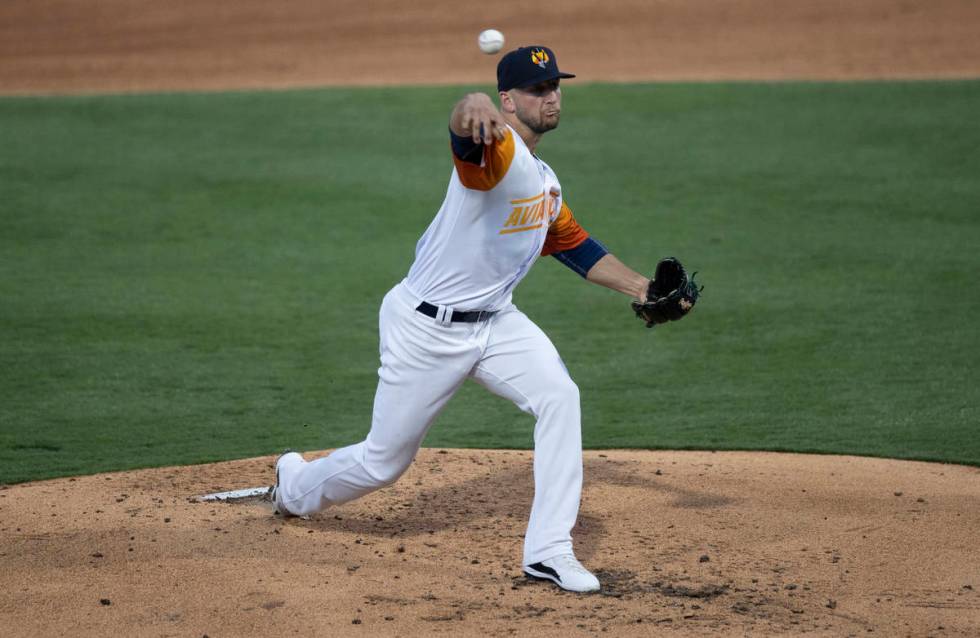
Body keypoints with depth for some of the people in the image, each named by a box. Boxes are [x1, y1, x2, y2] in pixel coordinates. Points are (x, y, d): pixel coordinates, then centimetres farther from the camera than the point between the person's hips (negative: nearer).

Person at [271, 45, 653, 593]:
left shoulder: (545, 182, 8)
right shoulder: (497, 150, -22)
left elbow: (575, 246, 22)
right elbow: (467, 132, -47)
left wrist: (639, 287, 11)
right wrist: (473, 108, -72)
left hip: (495, 322, 7)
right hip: (425, 330, -7)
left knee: (559, 397, -19)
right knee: (383, 462, 6)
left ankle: (549, 551, -14)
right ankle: (296, 485, 40)